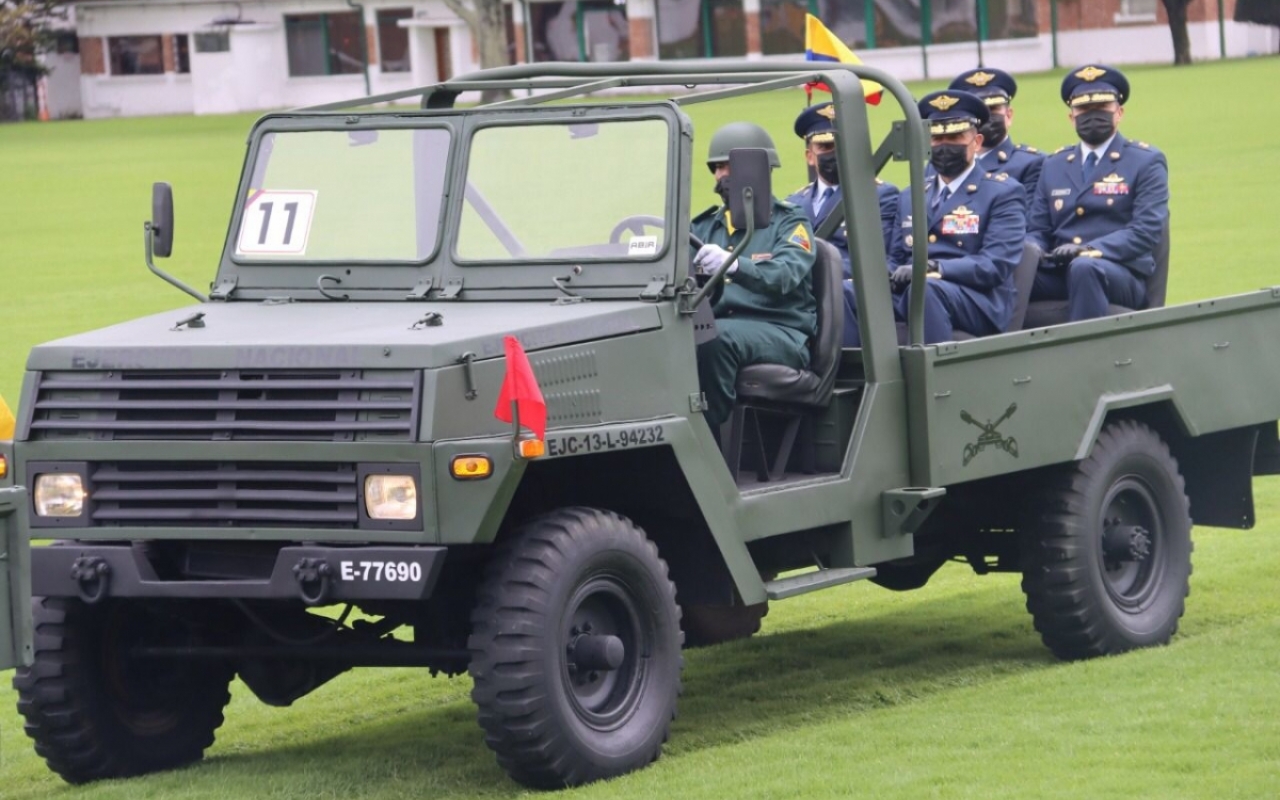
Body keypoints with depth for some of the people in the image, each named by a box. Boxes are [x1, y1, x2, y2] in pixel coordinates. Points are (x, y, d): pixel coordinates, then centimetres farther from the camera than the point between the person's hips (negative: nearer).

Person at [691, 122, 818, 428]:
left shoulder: (790, 223, 7)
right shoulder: (703, 227, 24)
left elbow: (785, 274, -14)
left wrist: (733, 265, -34)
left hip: (780, 334, -4)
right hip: (719, 327, 4)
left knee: (717, 337, -37)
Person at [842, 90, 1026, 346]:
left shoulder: (1003, 193, 6)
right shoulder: (910, 198, 25)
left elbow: (996, 265, -7)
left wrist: (933, 268, -21)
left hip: (977, 303, -6)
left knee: (924, 288, -38)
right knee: (846, 292, -21)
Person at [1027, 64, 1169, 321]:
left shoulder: (1146, 162, 7)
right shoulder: (1054, 165, 22)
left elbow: (1147, 229, -6)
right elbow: (1038, 230, 18)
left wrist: (1089, 251, -20)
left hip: (1120, 276, -4)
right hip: (1058, 273, 4)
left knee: (1084, 268, -39)